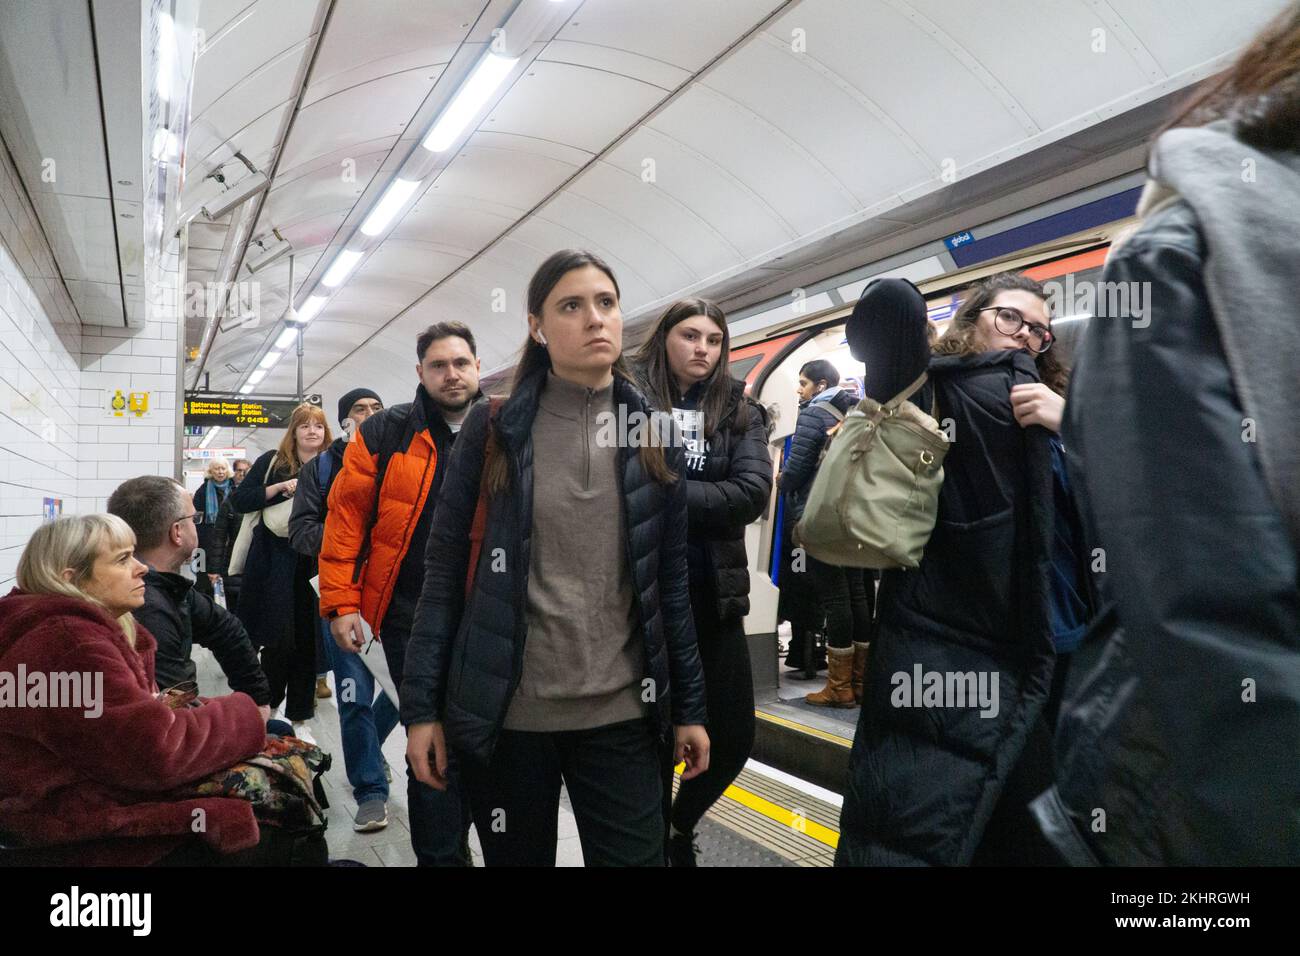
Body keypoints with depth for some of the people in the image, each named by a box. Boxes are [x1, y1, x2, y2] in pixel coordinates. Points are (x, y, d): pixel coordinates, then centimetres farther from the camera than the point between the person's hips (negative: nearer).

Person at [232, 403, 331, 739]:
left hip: (314, 565, 2)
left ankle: (299, 718, 17)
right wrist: (280, 487, -11)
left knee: (307, 642, 5)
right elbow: (240, 500, 0)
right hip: (274, 564, -2)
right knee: (278, 640, -3)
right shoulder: (272, 462, 5)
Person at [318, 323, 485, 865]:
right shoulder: (385, 434, -1)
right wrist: (340, 603, -8)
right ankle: (442, 855, 19)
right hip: (411, 617, -3)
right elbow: (345, 516, -3)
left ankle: (449, 840, 40)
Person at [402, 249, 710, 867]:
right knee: (516, 857, 15)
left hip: (621, 711, 1)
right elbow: (445, 569, -3)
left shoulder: (652, 431, 3)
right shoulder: (494, 428, -3)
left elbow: (671, 579, 4)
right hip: (503, 709, -1)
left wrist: (689, 705, 4)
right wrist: (421, 704, -6)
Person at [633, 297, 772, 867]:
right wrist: (704, 497, -16)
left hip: (712, 596, 3)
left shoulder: (739, 411, 5)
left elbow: (753, 492, -11)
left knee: (733, 738, 9)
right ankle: (658, 840, 35)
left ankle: (681, 823, 39)